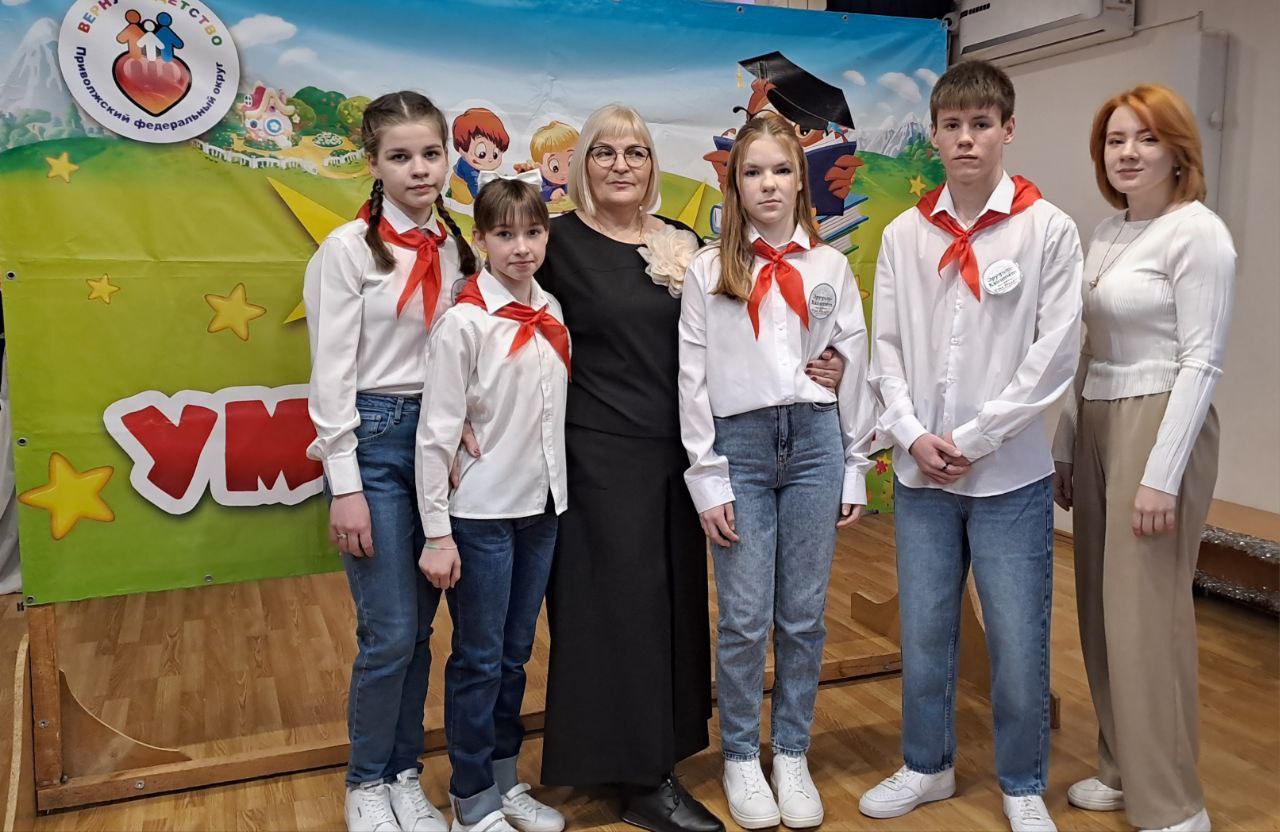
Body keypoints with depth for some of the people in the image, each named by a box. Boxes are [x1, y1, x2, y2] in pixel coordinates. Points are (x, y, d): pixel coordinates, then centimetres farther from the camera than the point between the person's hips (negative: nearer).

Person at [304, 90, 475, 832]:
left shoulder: (457, 246, 7)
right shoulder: (349, 249, -8)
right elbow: (331, 375, -10)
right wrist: (345, 487, -12)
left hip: (440, 437, 5)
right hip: (373, 437, -5)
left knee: (419, 628, 11)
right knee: (391, 632, -3)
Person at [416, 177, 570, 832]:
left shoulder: (551, 312, 5)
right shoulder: (464, 321, -13)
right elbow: (436, 432, -14)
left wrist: (562, 493, 8)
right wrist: (437, 533, -15)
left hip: (542, 507, 6)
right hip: (482, 513, -6)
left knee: (515, 654, 16)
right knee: (478, 658, 6)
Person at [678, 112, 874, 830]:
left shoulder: (831, 266, 7)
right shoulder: (708, 271, 2)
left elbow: (855, 369, 8)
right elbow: (693, 379, 0)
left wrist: (855, 470, 6)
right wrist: (707, 477, -5)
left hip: (815, 442, 2)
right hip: (739, 445, -1)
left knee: (804, 615, 8)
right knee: (745, 617, 2)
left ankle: (793, 754, 25)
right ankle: (742, 758, 21)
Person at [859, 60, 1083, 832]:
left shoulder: (1049, 228, -4)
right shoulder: (904, 235, 5)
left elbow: (1055, 355, -8)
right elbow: (886, 348, 5)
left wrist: (972, 439, -11)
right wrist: (913, 436, -8)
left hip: (1011, 474, -3)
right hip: (921, 473, 3)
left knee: (1018, 641, 5)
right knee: (923, 633, 13)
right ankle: (928, 766, 33)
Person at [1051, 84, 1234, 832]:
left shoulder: (1197, 231, -10)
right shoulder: (1106, 235, 13)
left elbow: (1201, 363, -15)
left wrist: (1162, 474, -20)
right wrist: (1065, 447, 14)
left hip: (1160, 427, -8)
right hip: (1098, 427, 8)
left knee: (1147, 613, -4)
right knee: (1103, 608, 12)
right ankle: (1123, 769, 26)